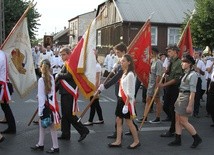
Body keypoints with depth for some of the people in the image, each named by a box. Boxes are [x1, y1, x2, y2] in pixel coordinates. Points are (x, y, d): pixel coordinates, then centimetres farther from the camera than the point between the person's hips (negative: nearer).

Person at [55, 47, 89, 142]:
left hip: (69, 93, -10)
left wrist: (58, 75, -10)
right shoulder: (66, 65, 18)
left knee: (69, 114, -8)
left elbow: (69, 76, -26)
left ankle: (83, 130, 1)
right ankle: (65, 134, 20)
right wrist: (54, 90, 15)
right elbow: (61, 80, 21)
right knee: (65, 114, 13)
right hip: (65, 93, 10)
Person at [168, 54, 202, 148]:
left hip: (186, 98, -9)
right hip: (180, 97, 9)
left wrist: (190, 105, -20)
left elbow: (193, 91, -18)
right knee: (178, 119, 10)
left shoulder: (193, 75, -15)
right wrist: (178, 100, 17)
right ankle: (177, 140, 18)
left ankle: (197, 138, 11)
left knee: (183, 121, -4)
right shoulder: (185, 73, 12)